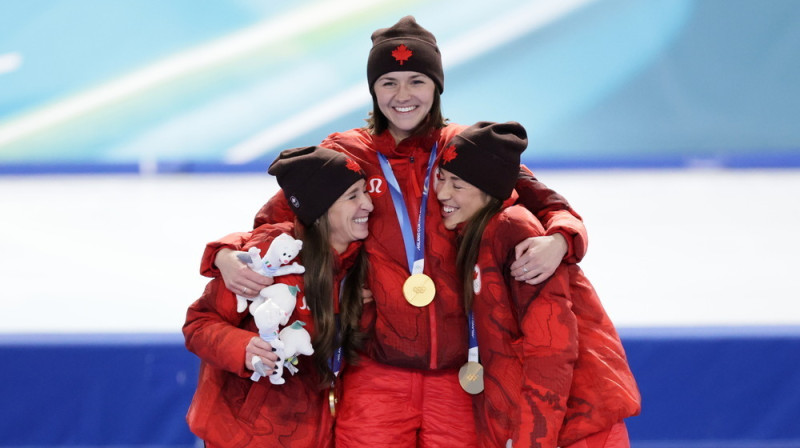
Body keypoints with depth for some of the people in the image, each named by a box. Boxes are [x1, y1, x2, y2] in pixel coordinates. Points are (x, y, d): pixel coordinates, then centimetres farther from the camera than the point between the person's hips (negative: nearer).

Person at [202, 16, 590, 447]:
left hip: (455, 377, 1)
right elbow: (272, 221, 11)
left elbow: (546, 204, 10)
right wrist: (227, 254, -10)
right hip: (376, 376, -1)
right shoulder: (345, 155, 7)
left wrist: (558, 240, -13)